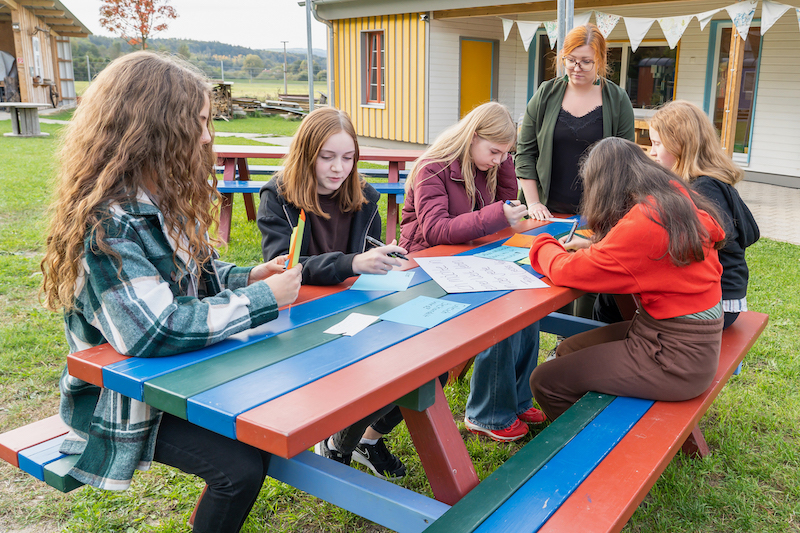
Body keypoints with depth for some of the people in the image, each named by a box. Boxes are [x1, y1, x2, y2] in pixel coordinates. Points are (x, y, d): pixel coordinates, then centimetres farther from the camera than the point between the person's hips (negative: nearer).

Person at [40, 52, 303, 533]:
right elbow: (156, 331, -36)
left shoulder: (163, 200, 2)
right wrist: (262, 298, -28)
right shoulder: (108, 222, -28)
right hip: (128, 399, -8)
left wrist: (246, 278, -4)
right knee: (242, 465, -18)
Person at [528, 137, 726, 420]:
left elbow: (566, 271, -21)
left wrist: (544, 244, -1)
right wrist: (594, 246, 9)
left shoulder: (644, 223, -25)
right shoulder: (677, 196, 2)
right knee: (567, 351, 18)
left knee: (545, 382, -6)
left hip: (676, 359, -9)